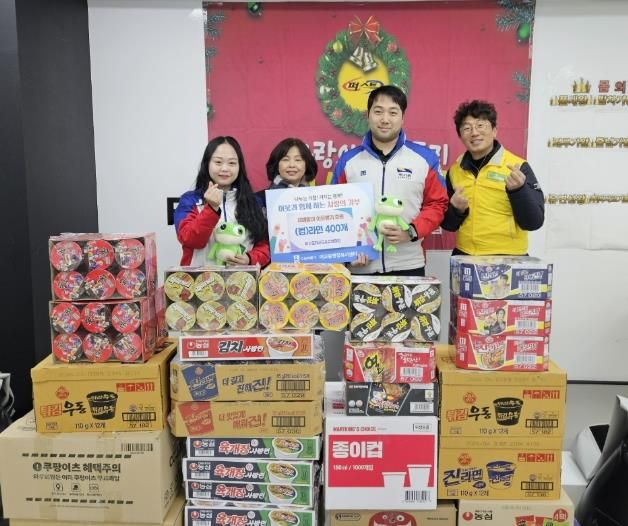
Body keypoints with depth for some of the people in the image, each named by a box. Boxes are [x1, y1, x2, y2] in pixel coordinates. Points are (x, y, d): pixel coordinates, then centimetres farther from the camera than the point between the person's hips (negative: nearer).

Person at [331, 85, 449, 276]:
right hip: (360, 267, 1)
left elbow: (437, 203, 5)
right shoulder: (348, 160, 6)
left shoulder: (424, 158, 4)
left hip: (408, 266, 0)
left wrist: (412, 231, -12)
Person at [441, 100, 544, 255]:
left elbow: (534, 222, -9)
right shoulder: (454, 170, 3)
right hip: (464, 257, 3)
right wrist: (456, 210, -10)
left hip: (507, 258, -3)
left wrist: (518, 190, -23)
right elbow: (448, 224, 10)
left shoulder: (517, 167, -7)